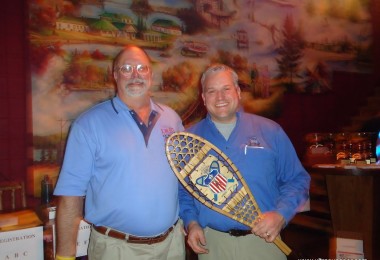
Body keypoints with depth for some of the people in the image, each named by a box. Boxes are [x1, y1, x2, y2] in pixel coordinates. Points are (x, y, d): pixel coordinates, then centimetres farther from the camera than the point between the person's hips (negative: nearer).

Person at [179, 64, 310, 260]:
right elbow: (181, 189, 7)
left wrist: (280, 215, -13)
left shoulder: (270, 131, -1)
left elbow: (297, 180, 2)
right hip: (211, 243, 1)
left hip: (264, 240, 0)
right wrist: (191, 222, -7)